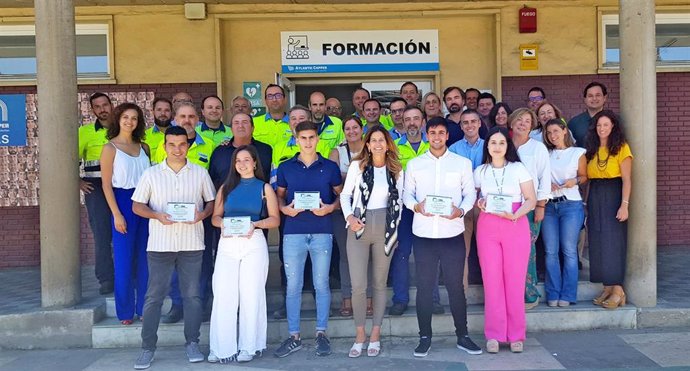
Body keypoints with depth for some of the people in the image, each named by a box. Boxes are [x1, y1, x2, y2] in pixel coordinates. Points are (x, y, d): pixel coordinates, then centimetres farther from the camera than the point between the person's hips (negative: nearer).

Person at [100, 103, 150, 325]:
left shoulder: (143, 147, 11)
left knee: (144, 258, 7)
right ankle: (125, 311, 11)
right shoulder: (110, 148, -2)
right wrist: (117, 214, -12)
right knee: (124, 259, 0)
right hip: (123, 203, -4)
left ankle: (144, 307, 17)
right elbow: (107, 185, -5)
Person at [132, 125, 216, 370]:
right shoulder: (151, 174, 4)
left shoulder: (200, 173, 6)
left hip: (192, 244, 1)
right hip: (160, 244, -1)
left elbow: (212, 201, 11)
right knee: (154, 296, 1)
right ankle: (148, 348, 10)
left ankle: (192, 343, 17)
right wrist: (157, 215, -14)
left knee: (192, 295, 6)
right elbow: (137, 206, 5)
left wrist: (203, 214, -11)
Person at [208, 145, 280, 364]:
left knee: (251, 294, -1)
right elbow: (215, 216, 12)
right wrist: (222, 223, -10)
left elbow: (275, 219, 3)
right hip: (227, 243, 2)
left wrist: (255, 224, -13)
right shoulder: (226, 187, 16)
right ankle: (222, 348, 1)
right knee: (223, 294, -5)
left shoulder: (264, 187, 9)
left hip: (254, 243, -2)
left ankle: (249, 347, 7)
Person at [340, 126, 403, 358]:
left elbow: (398, 201, 13)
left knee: (380, 284, 7)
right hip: (359, 227, -1)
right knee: (358, 285, -6)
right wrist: (349, 216, -9)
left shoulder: (396, 170, 8)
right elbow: (345, 194, 5)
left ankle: (375, 336, 16)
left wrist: (395, 226, 6)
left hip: (385, 228, 2)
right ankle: (359, 336, 9)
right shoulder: (357, 165, 2)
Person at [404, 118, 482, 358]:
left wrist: (461, 210, -15)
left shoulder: (462, 163, 8)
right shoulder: (414, 164, 9)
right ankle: (425, 337, 16)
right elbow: (407, 193, 7)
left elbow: (470, 193, 5)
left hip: (452, 233, 0)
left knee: (455, 286, 5)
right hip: (423, 234, 1)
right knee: (424, 286, 5)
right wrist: (415, 206, -14)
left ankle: (462, 336, 18)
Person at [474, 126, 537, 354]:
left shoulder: (519, 169, 5)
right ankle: (494, 334, 7)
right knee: (491, 280, -1)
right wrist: (479, 204, -6)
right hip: (487, 226, 1)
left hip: (516, 226, -1)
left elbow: (531, 199, 2)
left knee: (515, 280, -2)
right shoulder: (480, 172, 10)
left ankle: (516, 334, 9)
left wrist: (515, 215, -14)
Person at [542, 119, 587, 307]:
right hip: (548, 205, 3)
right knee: (550, 251, 1)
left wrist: (575, 181, -11)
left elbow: (584, 176, 9)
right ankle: (553, 295, 8)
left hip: (571, 205, -3)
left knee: (569, 251, -2)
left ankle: (567, 295, 5)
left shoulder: (578, 153, 5)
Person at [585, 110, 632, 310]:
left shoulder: (621, 147, -3)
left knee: (613, 242, -6)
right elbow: (587, 178, 10)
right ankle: (607, 288, 12)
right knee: (597, 244, 5)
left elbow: (626, 179, -8)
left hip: (613, 197, -5)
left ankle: (618, 290, -1)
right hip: (594, 199, 5)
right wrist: (586, 204, 3)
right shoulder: (591, 150, 13)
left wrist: (624, 205, -16)